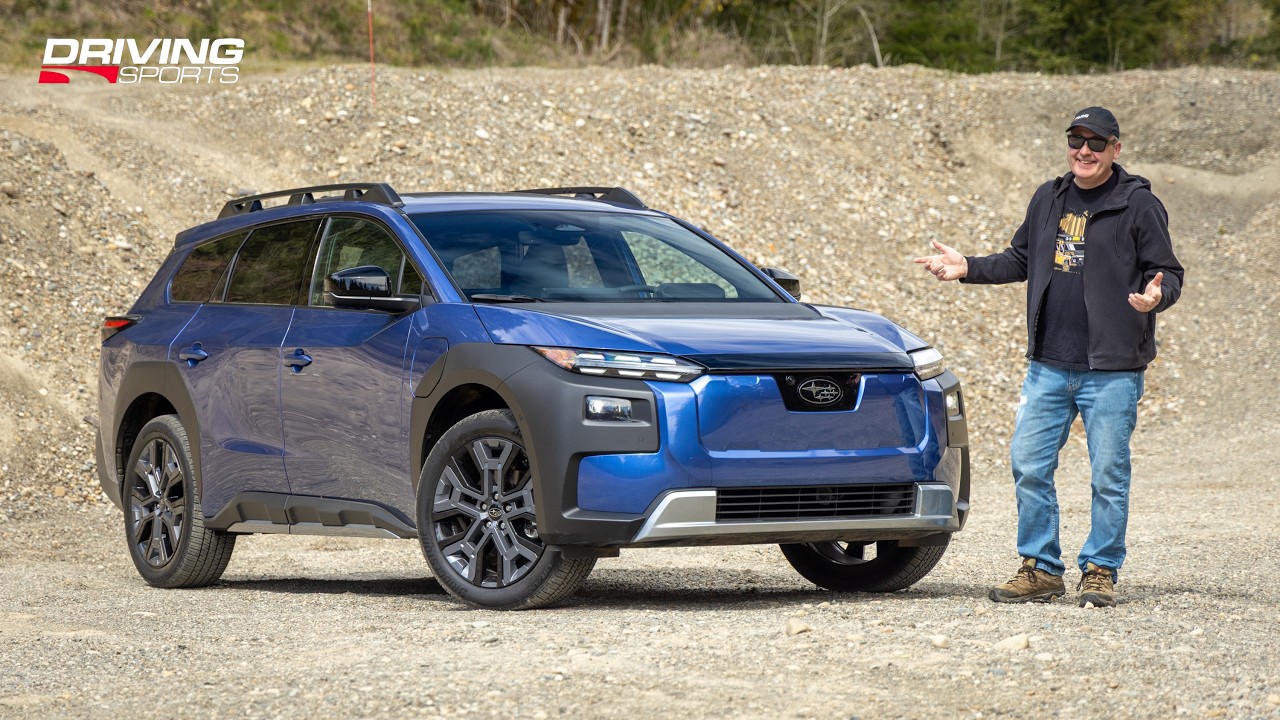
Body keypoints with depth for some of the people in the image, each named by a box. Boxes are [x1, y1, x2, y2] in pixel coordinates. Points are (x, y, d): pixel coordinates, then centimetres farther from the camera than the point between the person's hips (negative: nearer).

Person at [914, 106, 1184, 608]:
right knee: (1029, 465, 4)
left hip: (1112, 369, -5)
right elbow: (1020, 261, 23)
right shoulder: (1048, 199, 12)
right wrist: (968, 268, 11)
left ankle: (1100, 571, 12)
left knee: (1108, 474, 0)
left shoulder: (1138, 205, -4)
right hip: (1048, 366, 5)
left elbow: (1169, 273, -4)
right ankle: (1041, 569, 14)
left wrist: (1157, 296, -26)